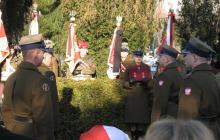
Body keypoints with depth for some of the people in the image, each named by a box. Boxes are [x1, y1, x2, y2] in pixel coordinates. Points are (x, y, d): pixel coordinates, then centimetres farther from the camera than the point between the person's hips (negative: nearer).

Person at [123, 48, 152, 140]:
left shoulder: (147, 68, 8)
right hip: (132, 97, -1)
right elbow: (125, 84, 5)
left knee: (142, 117, -1)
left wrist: (145, 82, -13)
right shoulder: (129, 68, 5)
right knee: (132, 116, -3)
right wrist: (131, 82, -16)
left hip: (143, 97, 1)